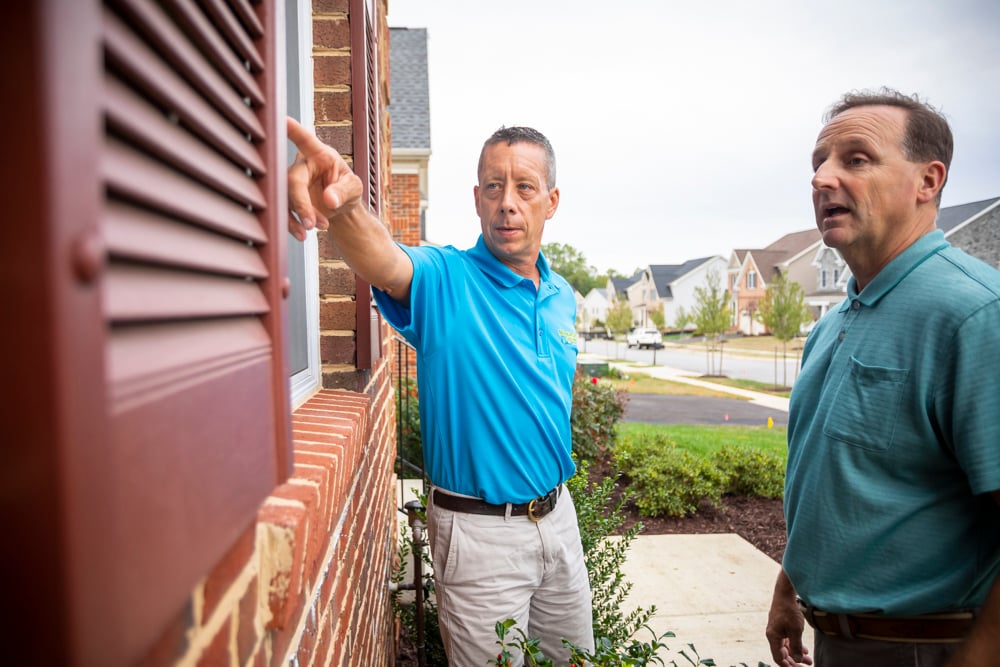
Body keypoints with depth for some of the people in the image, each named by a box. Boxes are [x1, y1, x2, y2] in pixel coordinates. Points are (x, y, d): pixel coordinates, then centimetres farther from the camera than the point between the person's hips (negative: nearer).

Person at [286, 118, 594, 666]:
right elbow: (382, 261, -38)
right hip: (480, 531, -6)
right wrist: (344, 205, -60)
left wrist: (556, 495, 12)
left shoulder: (562, 296, 4)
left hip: (557, 515, 6)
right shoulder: (443, 280, -15)